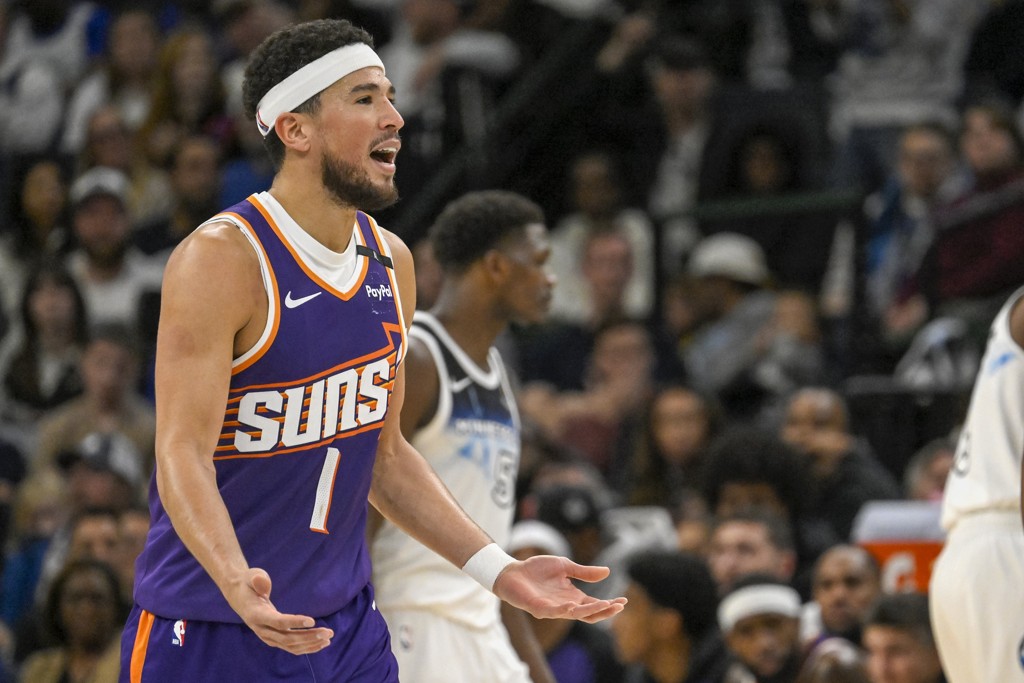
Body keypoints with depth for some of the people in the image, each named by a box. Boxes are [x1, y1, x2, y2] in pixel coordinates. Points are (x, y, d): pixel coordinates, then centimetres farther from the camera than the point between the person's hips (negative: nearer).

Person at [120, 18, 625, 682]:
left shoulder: (392, 262, 6)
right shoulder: (221, 259, -17)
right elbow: (183, 454, -22)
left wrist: (500, 571, 6)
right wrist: (238, 583, -39)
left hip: (348, 625, 6)